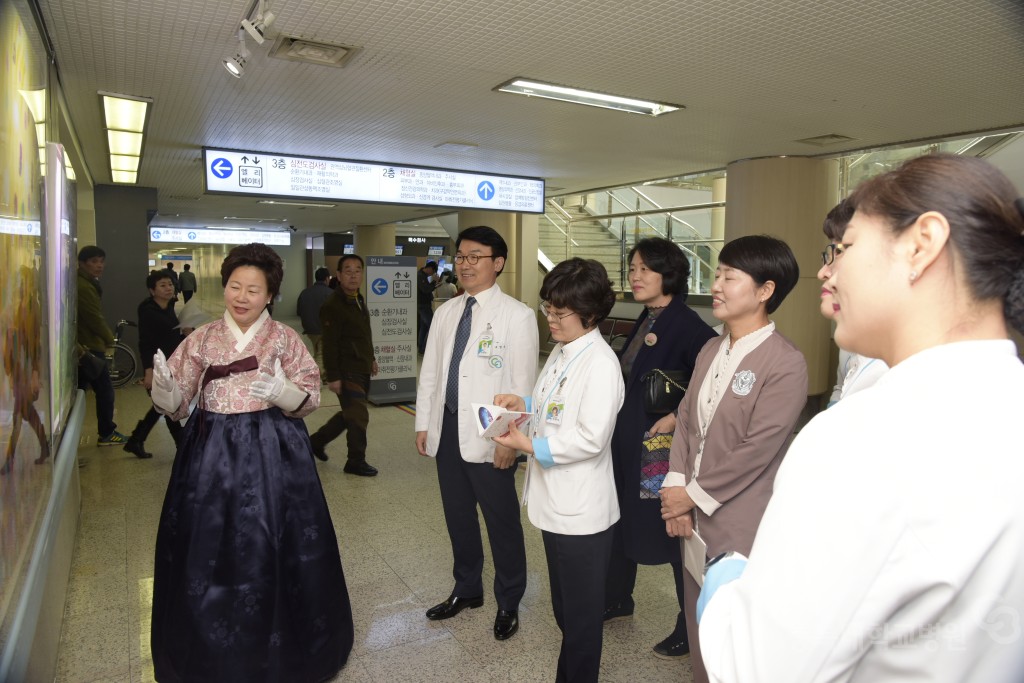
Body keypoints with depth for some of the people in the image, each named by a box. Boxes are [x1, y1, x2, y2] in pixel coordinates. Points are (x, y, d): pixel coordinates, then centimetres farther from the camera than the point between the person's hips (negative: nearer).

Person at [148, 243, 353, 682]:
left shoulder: (285, 339, -1)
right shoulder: (202, 339, 5)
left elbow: (310, 400, -4)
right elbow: (175, 405, 2)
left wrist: (282, 392, -25)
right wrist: (164, 386, -21)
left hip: (271, 454, -2)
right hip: (211, 453, 2)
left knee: (269, 549, 2)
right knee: (208, 549, 7)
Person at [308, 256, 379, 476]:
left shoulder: (359, 300, 11)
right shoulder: (333, 305, -17)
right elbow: (330, 345, -20)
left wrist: (371, 359, 21)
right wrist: (333, 376, -21)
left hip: (362, 369, 9)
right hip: (347, 372, -9)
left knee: (350, 414, 19)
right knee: (359, 417, -3)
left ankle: (318, 440, 37)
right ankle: (356, 462, 13)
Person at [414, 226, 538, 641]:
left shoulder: (517, 315, -10)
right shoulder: (446, 312, 8)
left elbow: (522, 384, -12)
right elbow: (430, 371, 11)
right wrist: (424, 424, 8)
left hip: (488, 437, -6)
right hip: (447, 430, 6)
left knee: (502, 522, 9)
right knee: (458, 517, 19)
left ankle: (508, 603, 30)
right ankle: (467, 589, 40)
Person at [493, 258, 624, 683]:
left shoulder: (600, 364, -22)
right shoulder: (562, 351, 7)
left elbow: (591, 439, -26)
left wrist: (531, 446, -23)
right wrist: (524, 404, 3)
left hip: (581, 509, -10)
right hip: (555, 500, 10)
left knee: (581, 613, 11)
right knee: (564, 606, 25)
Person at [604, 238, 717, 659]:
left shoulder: (687, 325, -18)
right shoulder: (645, 321, 8)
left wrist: (678, 417, -24)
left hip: (664, 447, -9)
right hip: (628, 440, 9)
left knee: (673, 530, 6)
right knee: (621, 520, 21)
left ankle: (692, 628, 27)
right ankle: (616, 601, 43)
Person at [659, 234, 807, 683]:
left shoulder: (785, 364, -16)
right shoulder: (710, 351, 8)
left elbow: (756, 451, -19)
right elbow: (685, 421, 7)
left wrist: (694, 494, -12)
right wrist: (675, 488, -4)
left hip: (740, 529, -6)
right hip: (694, 518, 7)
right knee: (699, 629, 21)